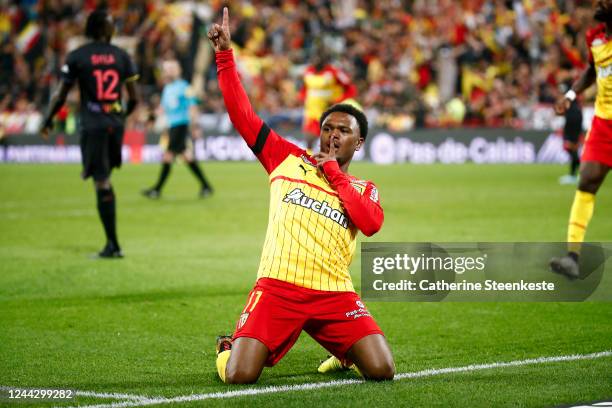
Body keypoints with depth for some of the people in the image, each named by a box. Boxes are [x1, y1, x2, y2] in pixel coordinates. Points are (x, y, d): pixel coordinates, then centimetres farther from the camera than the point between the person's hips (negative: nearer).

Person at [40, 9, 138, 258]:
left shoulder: (77, 57, -4)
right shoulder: (121, 56, 4)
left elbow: (61, 96, -3)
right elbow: (133, 98, 6)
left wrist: (47, 122, 13)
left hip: (92, 125, -3)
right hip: (115, 124, 3)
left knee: (102, 183, -2)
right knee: (104, 179, 20)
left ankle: (113, 245, -3)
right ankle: (111, 244, 21)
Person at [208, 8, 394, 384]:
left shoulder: (364, 190, 16)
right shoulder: (287, 159, 14)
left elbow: (371, 223, -7)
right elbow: (243, 115, 10)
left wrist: (334, 173, 0)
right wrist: (225, 55, 3)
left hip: (334, 293, 1)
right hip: (277, 287, -1)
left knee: (382, 370, -14)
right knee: (239, 376, -16)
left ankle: (344, 351, 23)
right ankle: (229, 348, 24)